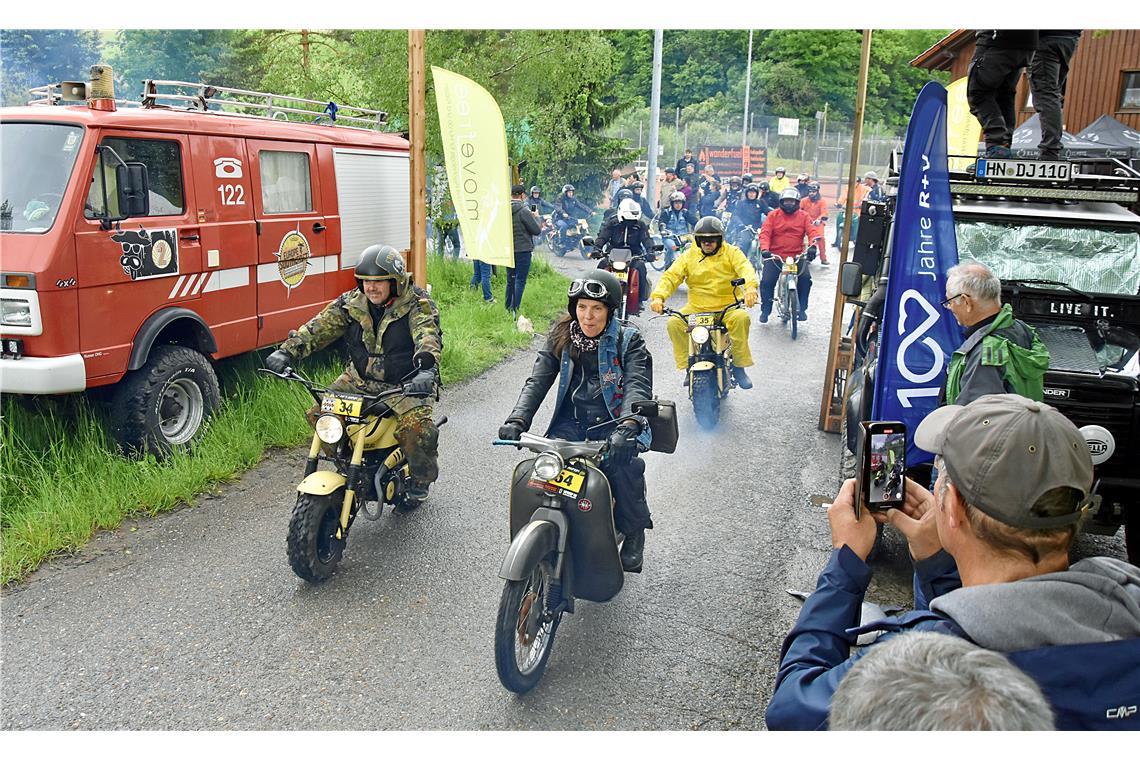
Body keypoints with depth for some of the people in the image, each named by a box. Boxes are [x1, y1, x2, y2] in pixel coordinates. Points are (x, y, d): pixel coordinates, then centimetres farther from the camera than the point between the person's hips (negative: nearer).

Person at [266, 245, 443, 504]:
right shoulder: (352, 303, 2)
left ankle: (422, 476, -1)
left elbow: (429, 337, -29)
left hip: (405, 384, -5)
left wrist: (427, 369, -50)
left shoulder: (418, 305, -12)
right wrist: (287, 351, -19)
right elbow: (319, 327, -4)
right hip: (360, 379, 5)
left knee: (416, 426, -30)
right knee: (318, 413, -8)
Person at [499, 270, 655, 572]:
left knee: (623, 465, -30)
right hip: (571, 422, 3)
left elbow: (638, 386, -17)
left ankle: (634, 534, -4)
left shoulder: (628, 340, -4)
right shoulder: (562, 336, 6)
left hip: (612, 424, -3)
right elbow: (537, 380, -1)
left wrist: (627, 426, -38)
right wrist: (517, 420, -18)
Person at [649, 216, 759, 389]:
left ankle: (739, 366, -18)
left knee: (741, 318, -33)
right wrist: (658, 296, -24)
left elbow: (745, 268, -14)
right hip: (697, 307, 2)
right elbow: (671, 276, -4)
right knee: (674, 323, -24)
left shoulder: (732, 253, 4)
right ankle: (688, 365, -9)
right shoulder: (689, 256, 7)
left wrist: (750, 287, -39)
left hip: (728, 306, -1)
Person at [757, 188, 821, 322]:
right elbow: (765, 233, -5)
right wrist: (764, 249, -24)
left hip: (797, 256, 0)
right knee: (766, 281, -14)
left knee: (806, 278, -19)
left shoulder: (803, 216, 8)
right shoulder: (773, 215, 6)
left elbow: (811, 232, -5)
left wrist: (812, 246, -25)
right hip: (775, 256, 0)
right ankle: (765, 310, 8)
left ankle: (801, 309, -2)